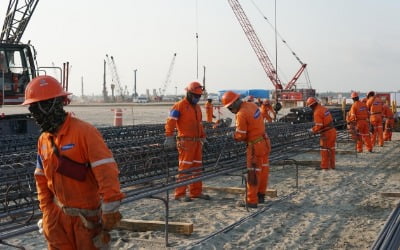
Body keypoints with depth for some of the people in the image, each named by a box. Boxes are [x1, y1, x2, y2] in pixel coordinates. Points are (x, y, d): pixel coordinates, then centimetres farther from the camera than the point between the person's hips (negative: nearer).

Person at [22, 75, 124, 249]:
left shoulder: (84, 132, -19)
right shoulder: (43, 140, 5)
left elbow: (107, 172, -24)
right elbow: (42, 178, 15)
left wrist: (110, 212, -25)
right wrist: (47, 211, 11)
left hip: (87, 215, -6)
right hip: (59, 215, 6)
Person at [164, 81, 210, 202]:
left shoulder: (197, 107, 17)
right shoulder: (179, 106, -9)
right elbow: (170, 122, -15)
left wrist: (203, 137, 23)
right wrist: (169, 138, -22)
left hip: (197, 141, 8)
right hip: (186, 141, -8)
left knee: (197, 168, 11)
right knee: (185, 168, -7)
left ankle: (196, 192, 19)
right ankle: (180, 194, -2)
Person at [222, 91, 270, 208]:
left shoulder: (241, 114, -22)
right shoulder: (252, 105, 3)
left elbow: (240, 135, -16)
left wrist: (233, 136, 5)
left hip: (255, 145, -9)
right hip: (265, 141, 9)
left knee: (253, 174, -1)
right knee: (263, 170, 17)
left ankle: (251, 201, 4)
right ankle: (260, 196, 29)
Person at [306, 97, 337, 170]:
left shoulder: (317, 112, -17)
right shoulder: (324, 108, 10)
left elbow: (318, 126, -20)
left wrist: (312, 130, -3)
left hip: (326, 133, -9)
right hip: (332, 130, 9)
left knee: (324, 149, 3)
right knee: (331, 149, 15)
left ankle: (324, 166, 9)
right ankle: (332, 165, 22)